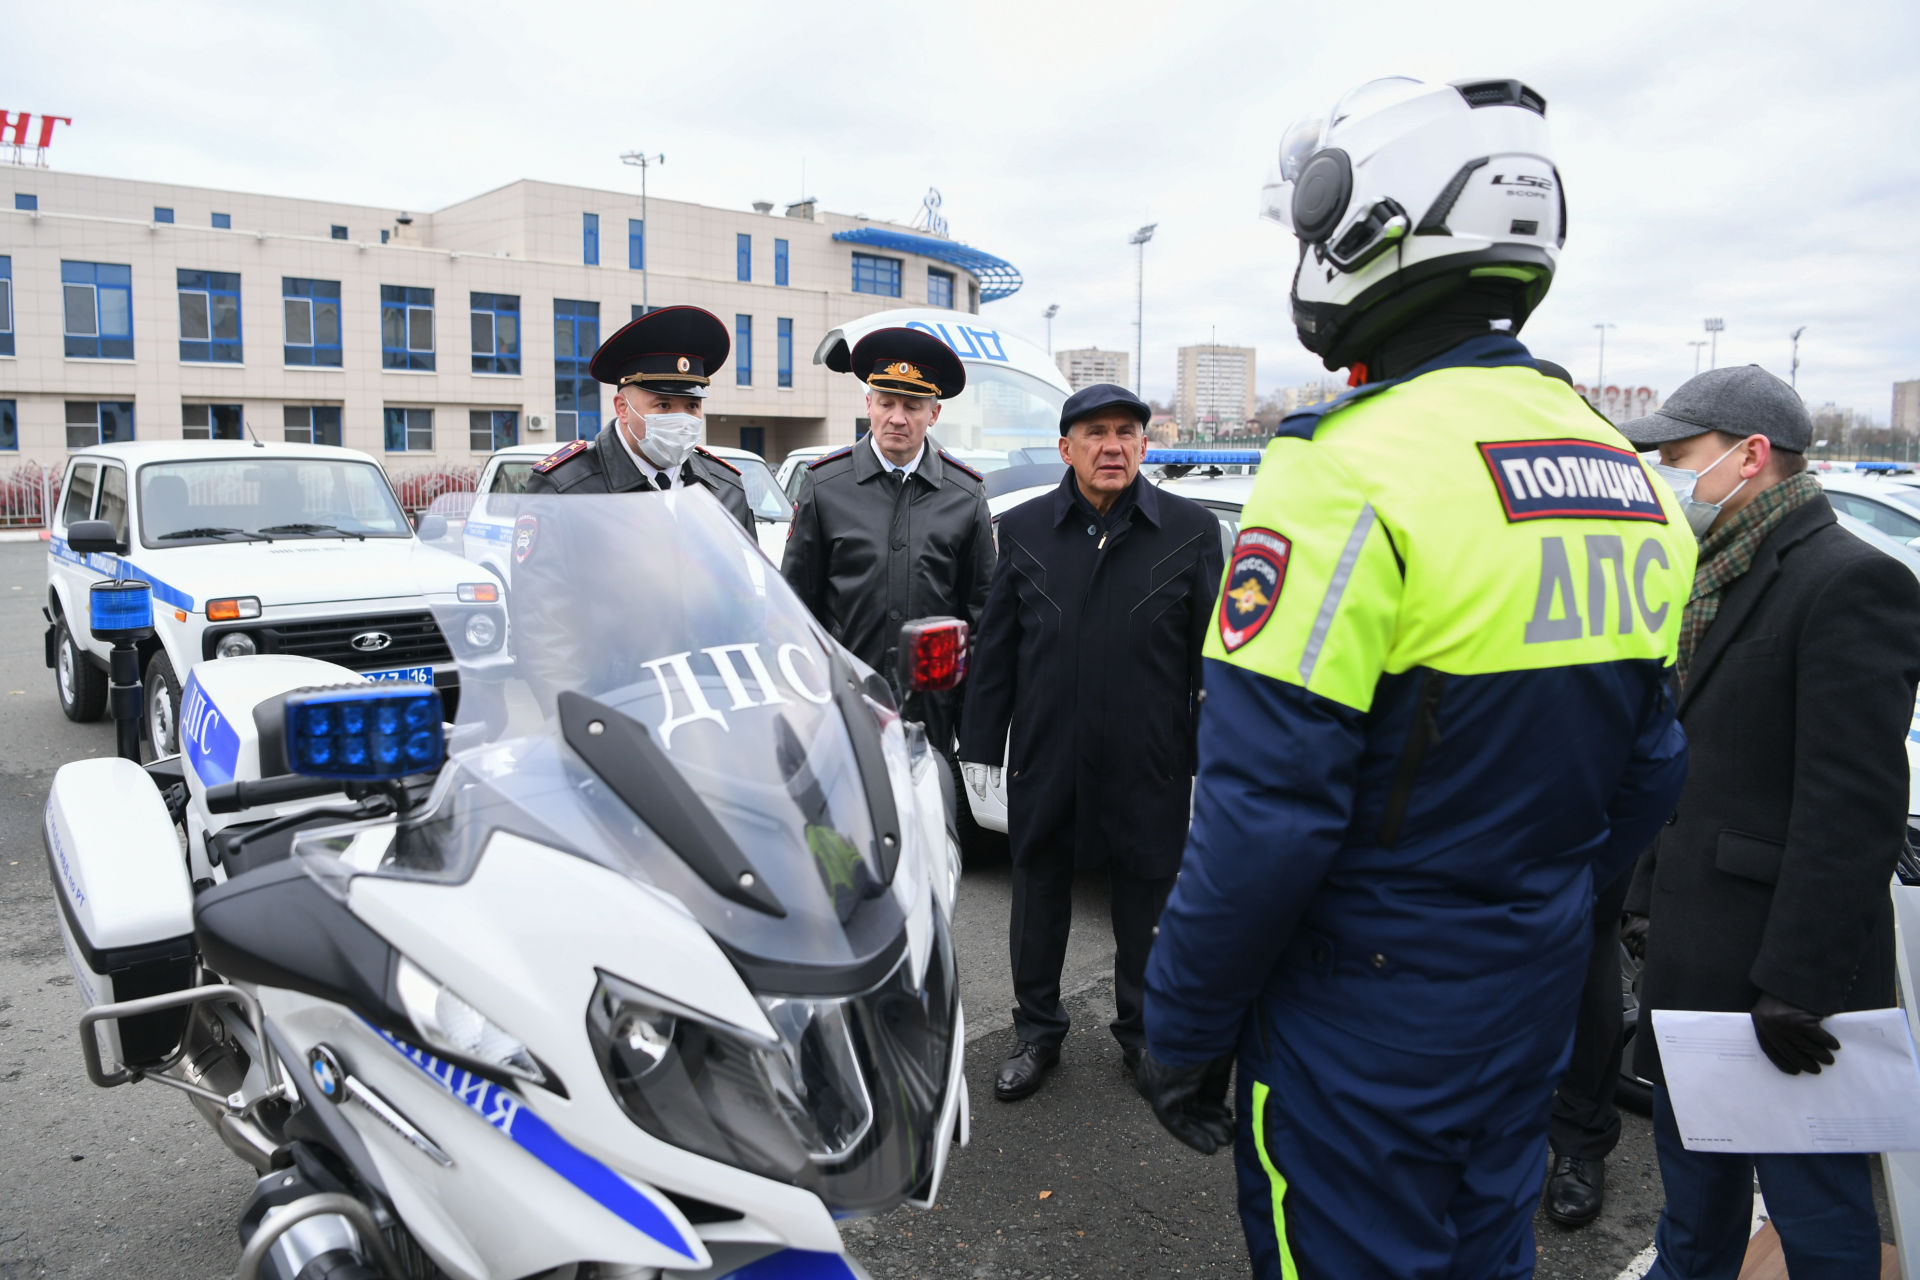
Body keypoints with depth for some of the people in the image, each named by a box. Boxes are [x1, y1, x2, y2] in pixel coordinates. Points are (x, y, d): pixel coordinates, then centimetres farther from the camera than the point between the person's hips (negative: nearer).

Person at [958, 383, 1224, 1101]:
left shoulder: (1190, 530, -2)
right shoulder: (1024, 529, 3)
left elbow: (1210, 657, 0)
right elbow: (995, 648, 5)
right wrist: (980, 744, 3)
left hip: (1149, 767, -1)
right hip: (1045, 763, 2)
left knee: (1146, 907, 13)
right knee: (1038, 900, 14)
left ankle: (1144, 1034, 35)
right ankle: (1037, 1033, 34)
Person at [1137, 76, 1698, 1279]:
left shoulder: (1354, 470, -23)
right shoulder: (1627, 474, 3)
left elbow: (1264, 808, -24)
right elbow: (1650, 772, 11)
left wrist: (1184, 1027, -11)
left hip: (1362, 1012, -7)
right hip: (1534, 997, 8)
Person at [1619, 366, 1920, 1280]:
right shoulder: (1712, 578, 12)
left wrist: (1799, 983, -23)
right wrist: (1649, 896, 15)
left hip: (1781, 963, -9)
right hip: (1694, 956, 9)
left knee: (1813, 1200, 7)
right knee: (1692, 1164, 24)